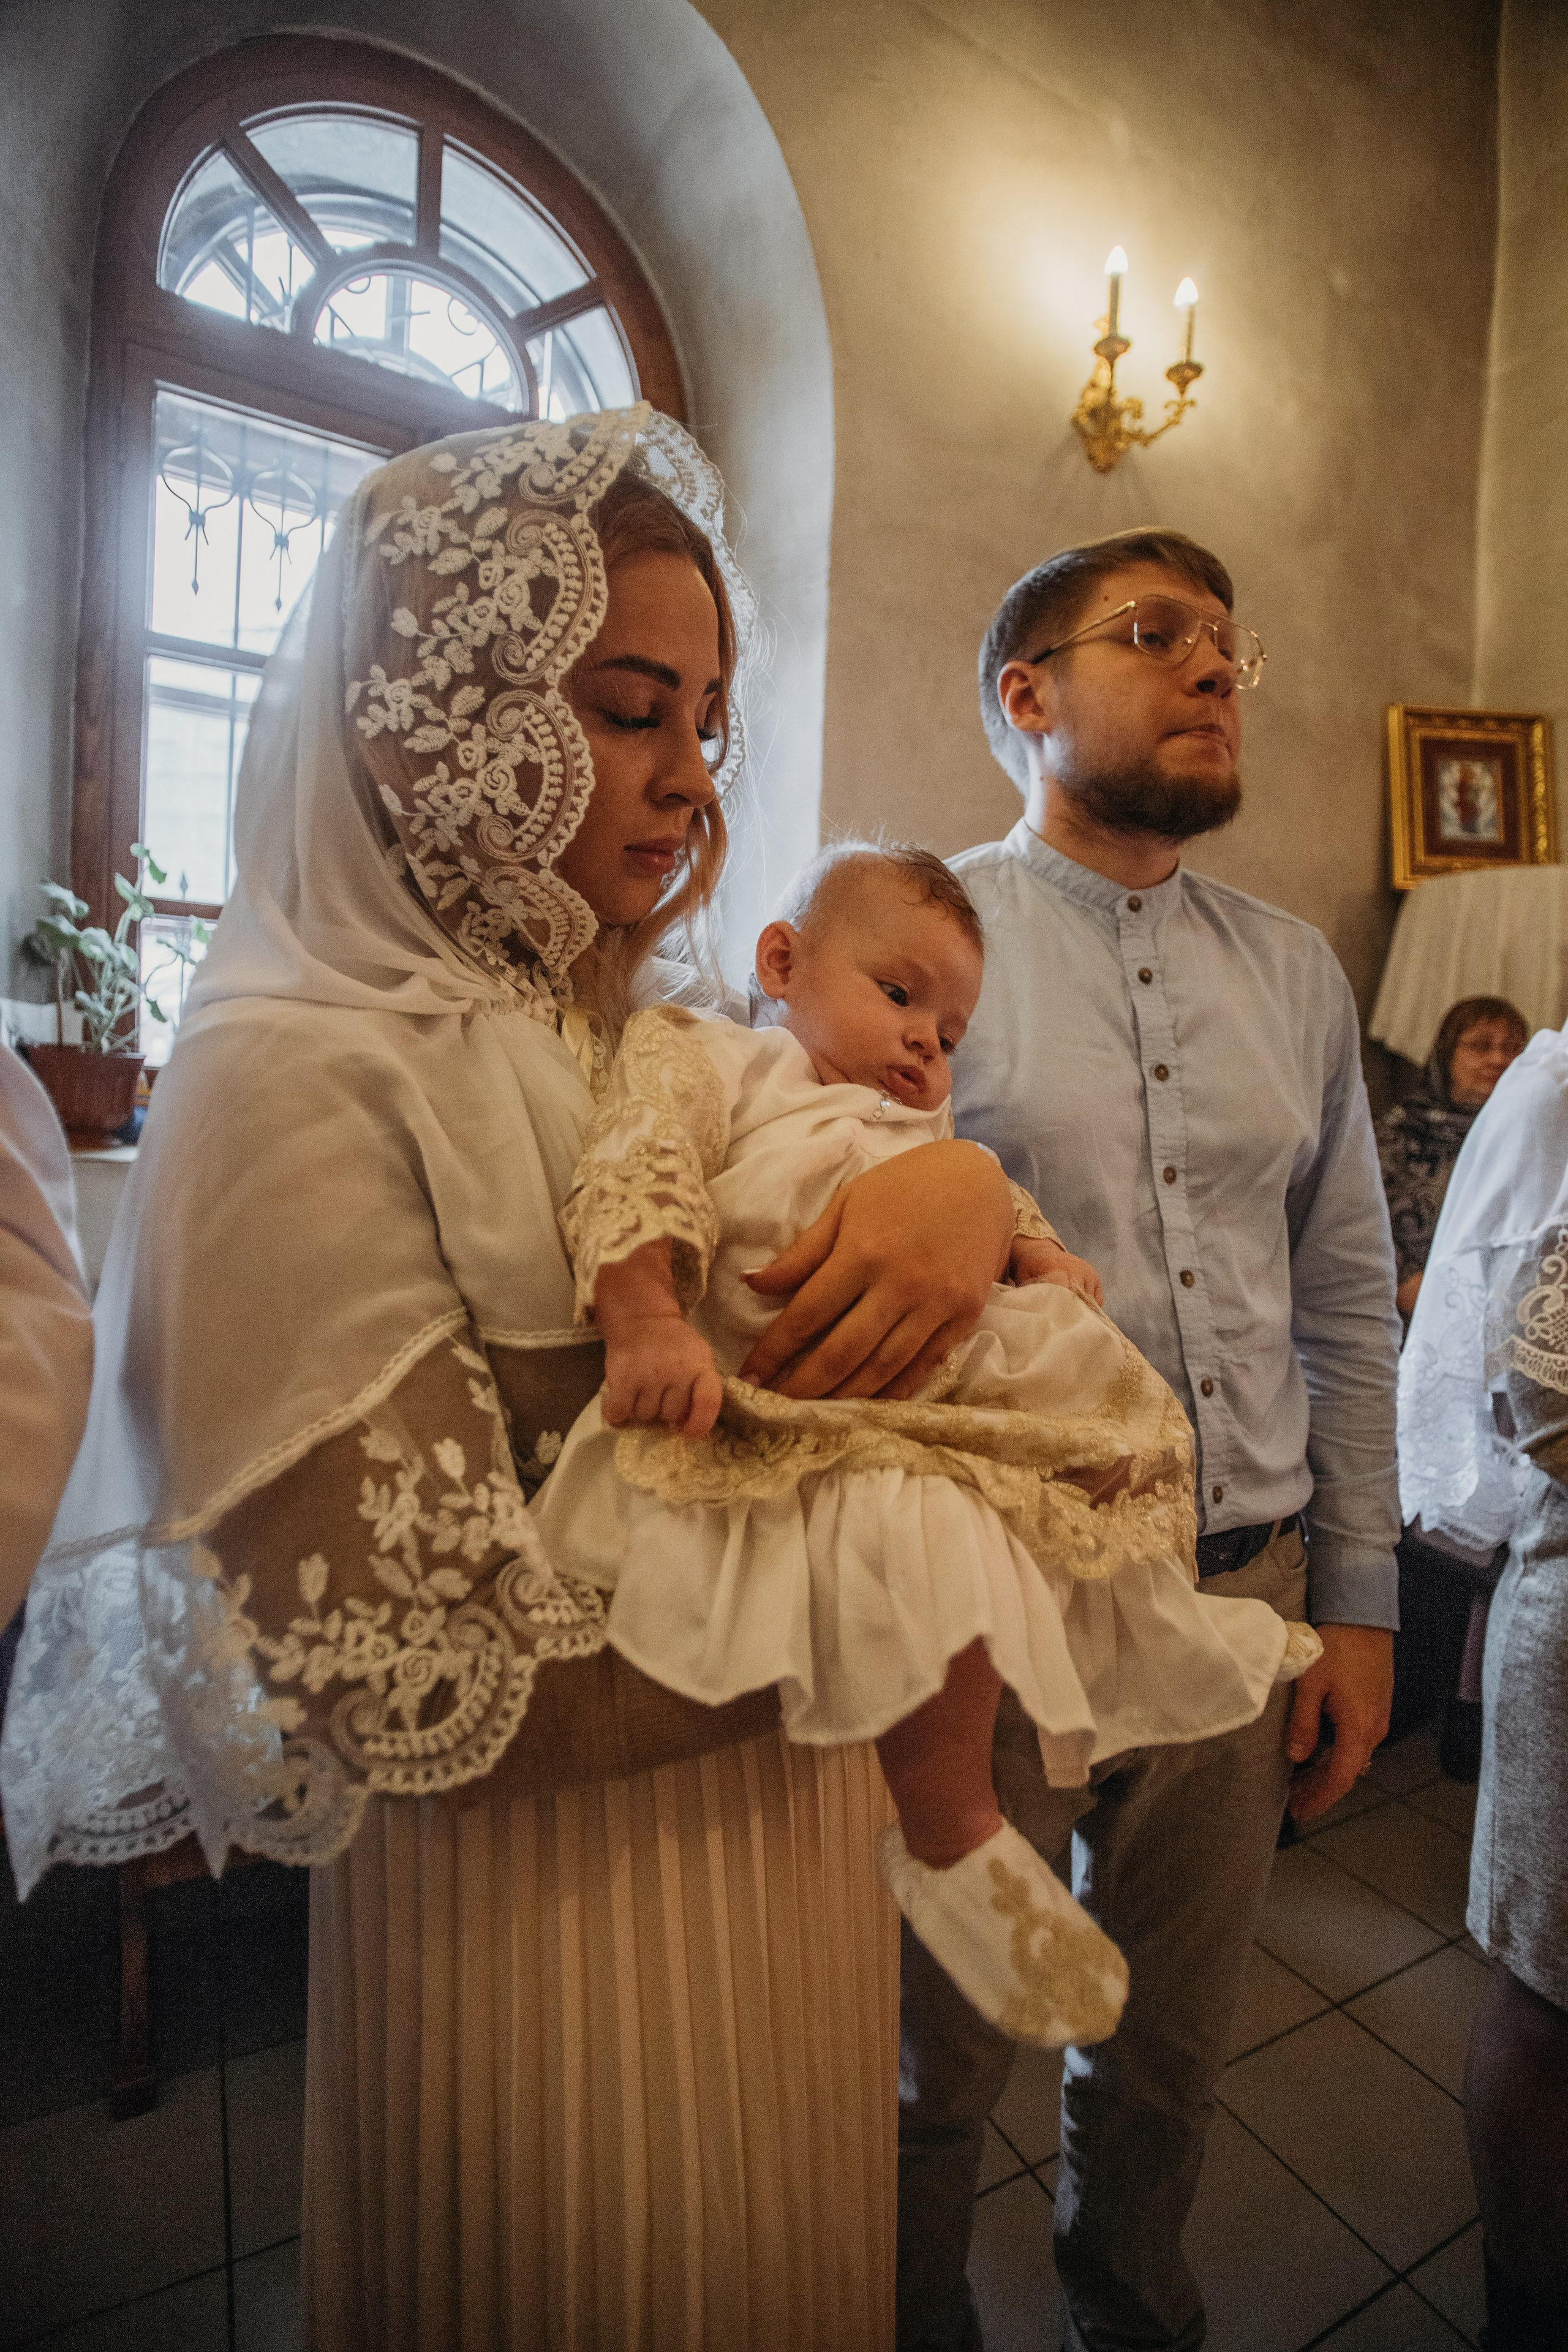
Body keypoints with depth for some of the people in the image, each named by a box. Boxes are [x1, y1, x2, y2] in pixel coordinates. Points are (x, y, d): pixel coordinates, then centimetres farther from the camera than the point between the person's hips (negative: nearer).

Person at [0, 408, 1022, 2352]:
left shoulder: (657, 1039, 0)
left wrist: (962, 1183, -18)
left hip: (781, 1821, 7)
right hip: (553, 1917, -6)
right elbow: (449, 1682, -24)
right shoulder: (302, 1079, -21)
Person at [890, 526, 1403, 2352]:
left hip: (1243, 1593, 5)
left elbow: (1347, 1307, 9)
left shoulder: (1295, 973, 8)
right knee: (939, 2065, 17)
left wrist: (1356, 1600, 8)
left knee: (1170, 2048, 25)